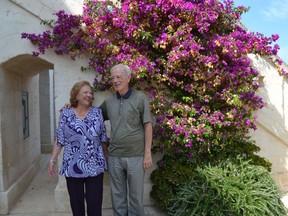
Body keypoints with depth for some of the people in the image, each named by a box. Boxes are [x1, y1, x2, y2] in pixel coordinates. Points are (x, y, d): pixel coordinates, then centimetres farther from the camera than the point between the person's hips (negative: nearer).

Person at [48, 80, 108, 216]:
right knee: (76, 203, 11)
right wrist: (52, 160, -1)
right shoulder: (65, 114, 0)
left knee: (95, 204, 4)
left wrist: (108, 157, 8)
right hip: (72, 166, 0)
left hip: (95, 166, 1)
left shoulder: (97, 112, 2)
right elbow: (59, 140, 3)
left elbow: (103, 138, 7)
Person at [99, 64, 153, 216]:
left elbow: (148, 125, -4)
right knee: (117, 196, 14)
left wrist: (147, 153, -8)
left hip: (136, 156, -3)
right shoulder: (109, 101, 6)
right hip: (114, 156, 3)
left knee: (136, 196, 10)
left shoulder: (140, 98, -4)